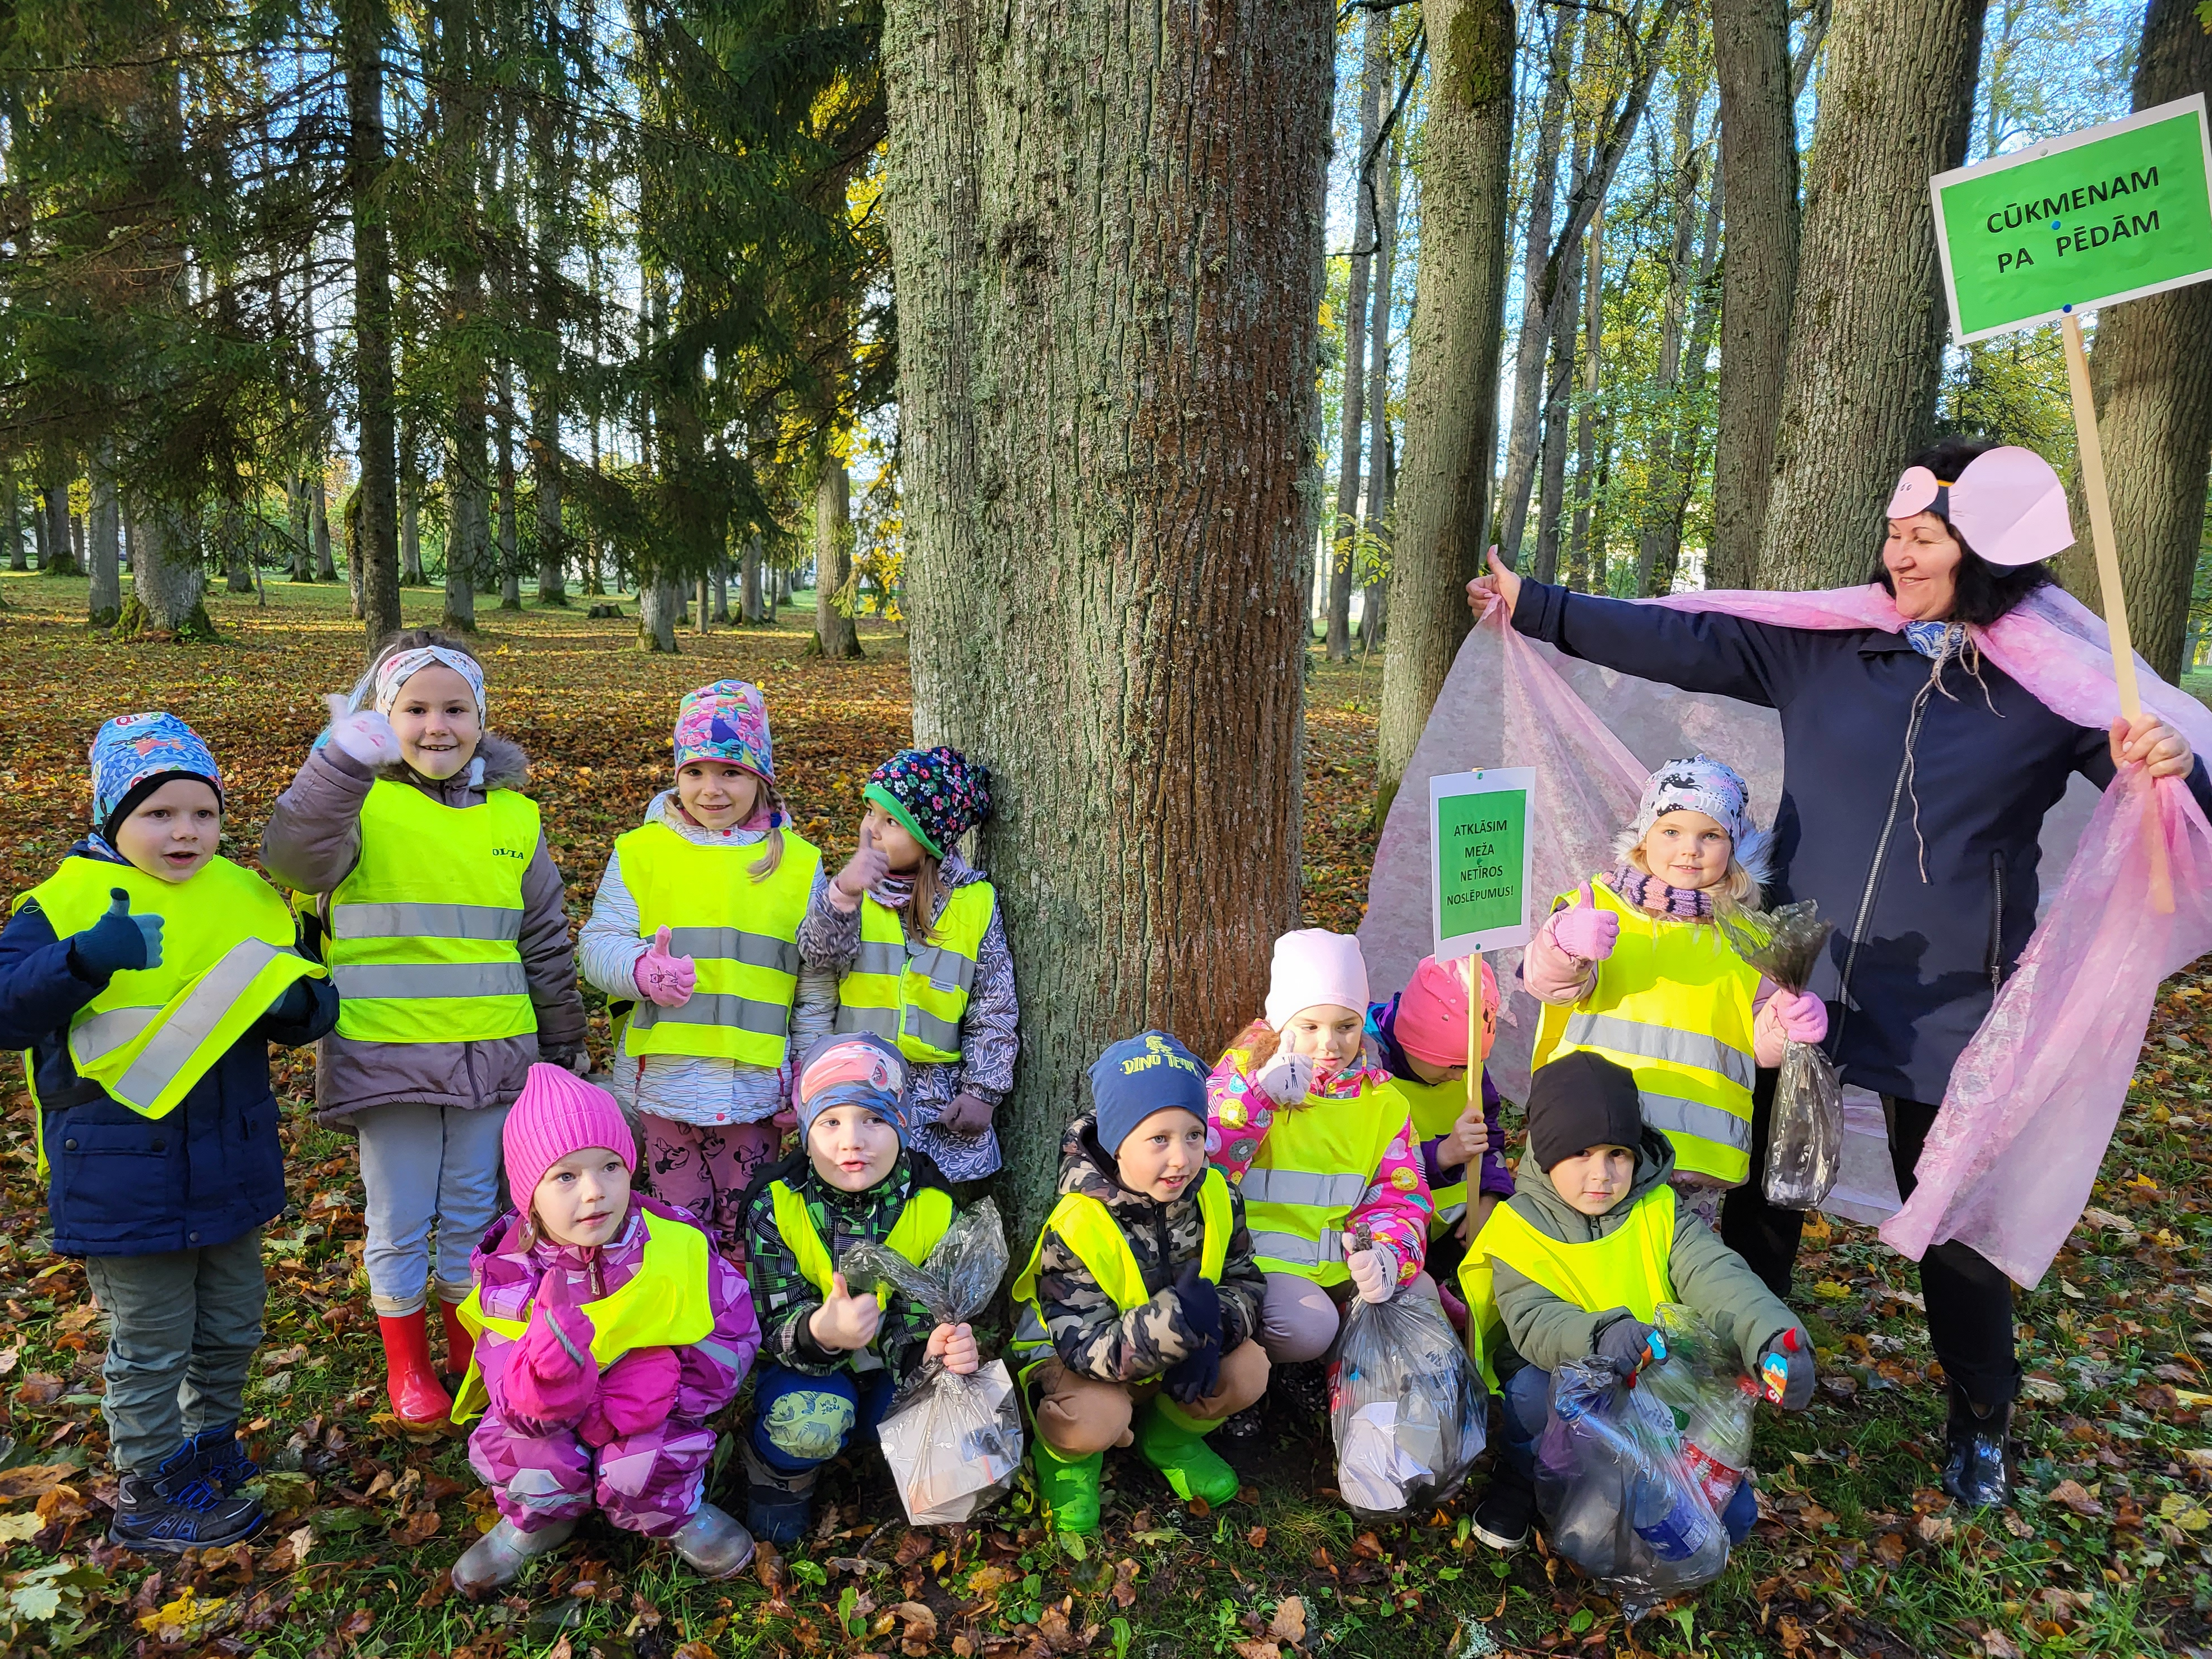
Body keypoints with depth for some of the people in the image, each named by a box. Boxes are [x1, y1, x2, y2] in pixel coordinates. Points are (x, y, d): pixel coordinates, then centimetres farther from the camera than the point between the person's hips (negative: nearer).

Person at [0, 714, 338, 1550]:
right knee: (150, 1346, 10)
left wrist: (305, 1007, -11)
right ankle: (149, 1493, 30)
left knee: (232, 1328, 21)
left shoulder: (247, 896, 3)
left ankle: (209, 1444, 45)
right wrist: (82, 959, -34)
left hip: (232, 1162, 5)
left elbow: (283, 992, 13)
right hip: (124, 1177, -5)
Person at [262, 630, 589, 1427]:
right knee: (399, 1225, 11)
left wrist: (564, 1048, 16)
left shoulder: (512, 815, 5)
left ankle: (470, 1348, 38)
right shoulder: (360, 802, -6)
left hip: (493, 1057, 3)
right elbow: (295, 857, -30)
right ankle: (406, 1361, 33)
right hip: (387, 1057, -3)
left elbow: (546, 942, 11)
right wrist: (343, 761, -44)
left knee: (474, 1213, 17)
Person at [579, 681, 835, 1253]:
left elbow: (816, 985, 7)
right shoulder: (640, 851, 2)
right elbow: (597, 943, -2)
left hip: (754, 1084, 1)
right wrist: (641, 970, -24)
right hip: (662, 1076, 0)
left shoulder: (799, 864, 4)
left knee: (746, 1229, 10)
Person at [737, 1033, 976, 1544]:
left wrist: (933, 1347, -40)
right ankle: (778, 1474, 2)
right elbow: (776, 1324, -22)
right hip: (804, 1364, -2)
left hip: (888, 1367, 2)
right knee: (812, 1421, -36)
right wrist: (818, 1333, -48)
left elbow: (914, 1318, -14)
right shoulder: (775, 1204, -18)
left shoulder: (934, 1209, -14)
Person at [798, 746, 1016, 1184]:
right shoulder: (850, 889, -2)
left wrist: (982, 1091, -3)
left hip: (942, 1101, 0)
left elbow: (994, 1010, 2)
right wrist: (844, 894, -40)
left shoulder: (976, 901, -1)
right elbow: (820, 951, -22)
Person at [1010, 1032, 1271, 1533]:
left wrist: (1214, 1330, -30)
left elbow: (1246, 1283, -5)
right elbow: (1086, 1348, -32)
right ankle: (1067, 1455, 4)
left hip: (1182, 1359, 5)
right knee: (1096, 1420, -36)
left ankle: (1169, 1437, 10)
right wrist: (1175, 1320, -49)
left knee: (1248, 1370, -21)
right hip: (1077, 1359, -5)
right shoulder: (1075, 1228, -30)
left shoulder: (1217, 1198, -14)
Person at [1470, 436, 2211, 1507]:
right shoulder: (1823, 642, -2)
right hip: (1801, 985, 2)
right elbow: (1677, 641, -4)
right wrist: (1532, 607, -7)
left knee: (1954, 1217, 12)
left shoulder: (2056, 683, -7)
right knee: (1764, 1186, 17)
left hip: (1946, 1009, -2)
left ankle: (1981, 1419, 38)